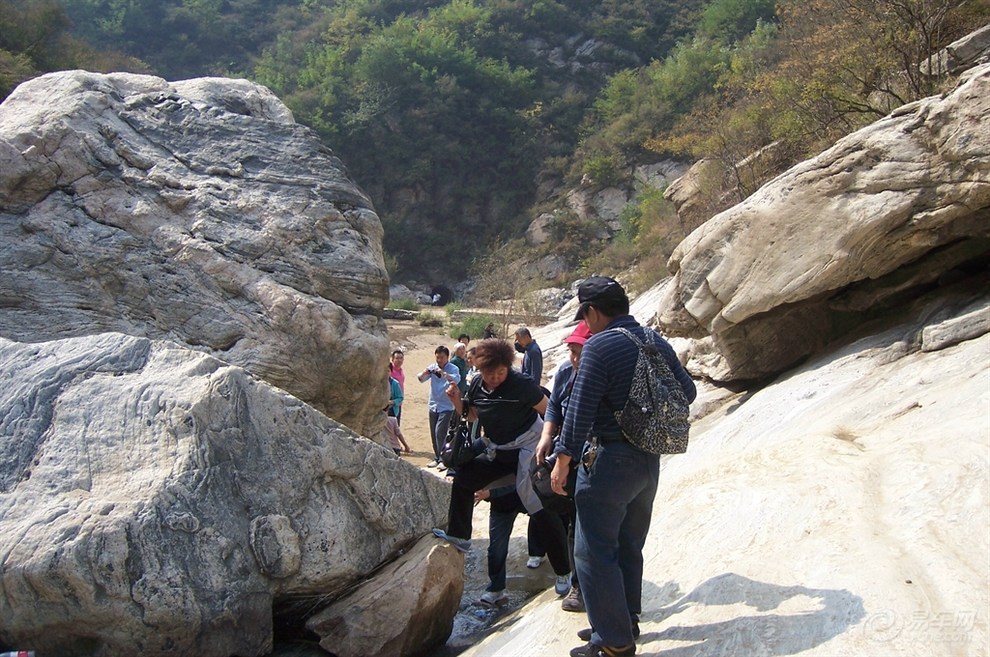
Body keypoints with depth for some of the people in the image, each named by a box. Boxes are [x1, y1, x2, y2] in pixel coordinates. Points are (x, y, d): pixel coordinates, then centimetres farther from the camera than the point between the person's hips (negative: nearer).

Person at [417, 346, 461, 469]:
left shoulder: (453, 368, -9)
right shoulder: (432, 367, 2)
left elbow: (456, 379, -28)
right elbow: (421, 379, -8)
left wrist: (443, 373, -44)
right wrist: (424, 373, -31)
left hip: (446, 407, -5)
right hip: (433, 405, 5)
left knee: (440, 432, -14)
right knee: (434, 434, 11)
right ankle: (437, 458, 24)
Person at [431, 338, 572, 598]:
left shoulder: (520, 384, -20)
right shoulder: (477, 385, -1)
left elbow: (550, 410, -15)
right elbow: (470, 416, 14)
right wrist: (457, 401, -5)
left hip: (527, 448, -7)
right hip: (498, 452, 7)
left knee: (540, 508, -10)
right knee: (463, 478, 4)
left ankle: (563, 572, 0)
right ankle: (459, 536, 24)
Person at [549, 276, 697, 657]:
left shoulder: (599, 346, -16)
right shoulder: (657, 343, 6)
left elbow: (580, 409, -18)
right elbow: (687, 392, 15)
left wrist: (563, 460, -11)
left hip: (609, 461, -8)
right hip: (649, 461, 8)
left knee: (595, 551, 0)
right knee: (628, 547, 20)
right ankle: (626, 622, 31)